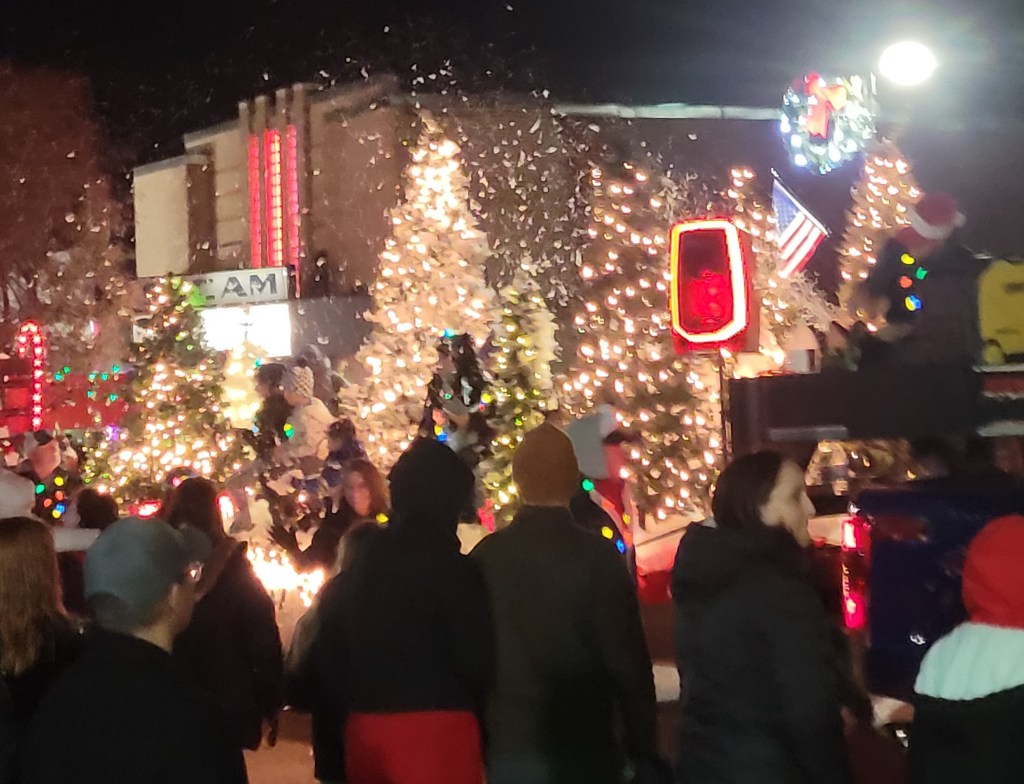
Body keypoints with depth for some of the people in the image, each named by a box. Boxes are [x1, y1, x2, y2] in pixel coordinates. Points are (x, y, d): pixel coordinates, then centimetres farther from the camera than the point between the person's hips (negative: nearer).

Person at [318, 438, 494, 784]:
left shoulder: (360, 564, 10)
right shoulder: (449, 566, -10)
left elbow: (332, 649, 13)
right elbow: (474, 658, -11)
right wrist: (480, 708, 8)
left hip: (363, 728, 7)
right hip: (434, 727, -7)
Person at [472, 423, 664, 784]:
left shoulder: (486, 556, -2)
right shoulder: (597, 557, -12)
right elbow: (629, 660, -10)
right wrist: (644, 753, -2)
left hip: (509, 747, 3)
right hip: (584, 751, -3)